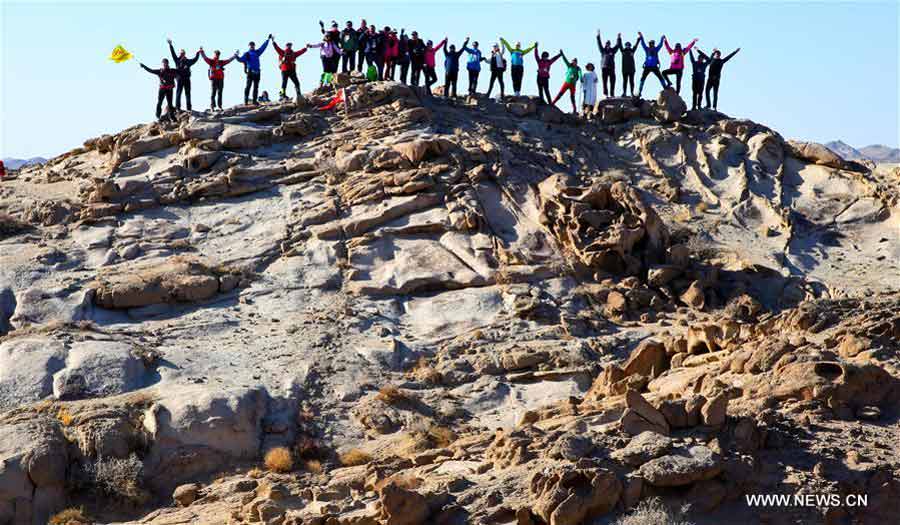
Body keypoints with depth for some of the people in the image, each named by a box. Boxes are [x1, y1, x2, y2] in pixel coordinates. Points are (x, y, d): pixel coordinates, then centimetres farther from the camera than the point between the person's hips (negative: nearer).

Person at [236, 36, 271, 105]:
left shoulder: (257, 52, 17)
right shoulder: (247, 54, 5)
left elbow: (263, 46, 25)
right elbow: (241, 59, -5)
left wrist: (268, 39, 28)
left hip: (257, 72, 5)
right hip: (250, 71, -5)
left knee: (256, 86, 4)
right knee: (248, 85, -9)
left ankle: (254, 100, 7)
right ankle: (246, 99, -10)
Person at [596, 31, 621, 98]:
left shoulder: (613, 50, 12)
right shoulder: (603, 51, 8)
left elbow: (618, 45, 12)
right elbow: (599, 44, 2)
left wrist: (619, 38, 7)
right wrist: (598, 36, -3)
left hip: (611, 68, 2)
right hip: (604, 67, -2)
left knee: (612, 81, -2)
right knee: (605, 81, -3)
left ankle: (612, 94, 2)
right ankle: (605, 93, -2)